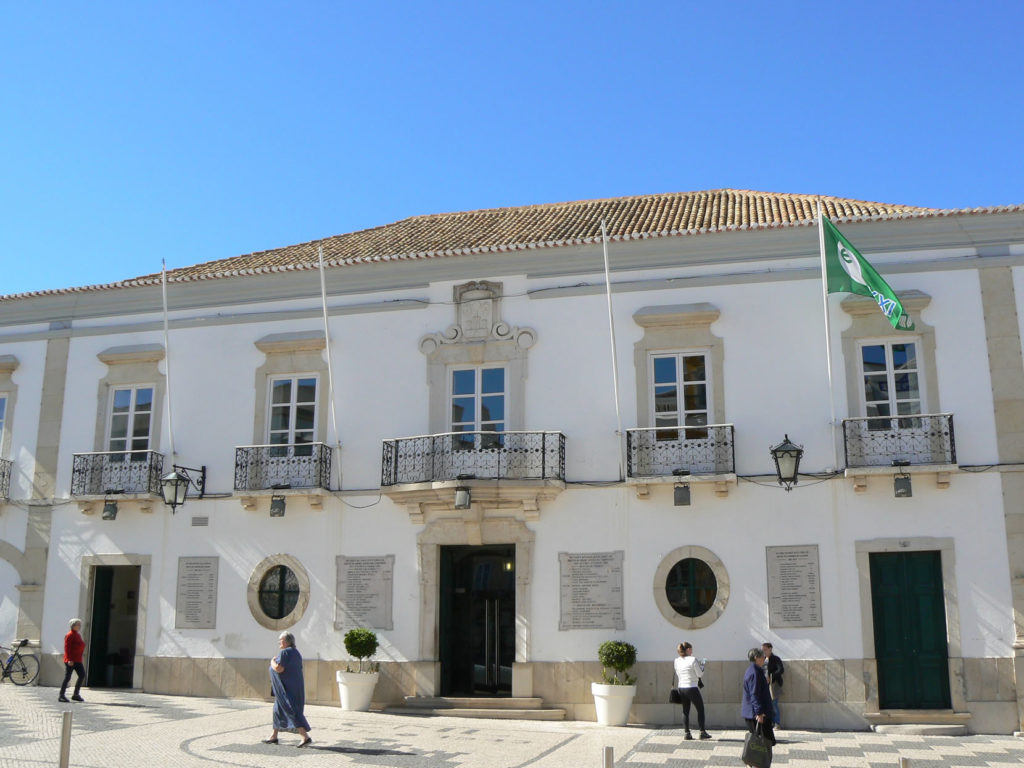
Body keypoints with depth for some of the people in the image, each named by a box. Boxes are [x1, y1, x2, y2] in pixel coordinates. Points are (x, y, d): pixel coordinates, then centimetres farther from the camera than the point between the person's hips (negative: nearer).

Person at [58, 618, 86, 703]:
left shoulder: (78, 635, 16)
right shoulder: (70, 635, -12)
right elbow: (67, 648, -18)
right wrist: (69, 659, -24)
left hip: (77, 660, 9)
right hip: (71, 661, -9)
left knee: (82, 675, 3)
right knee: (67, 677, -5)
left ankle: (76, 694, 9)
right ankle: (61, 696, 4)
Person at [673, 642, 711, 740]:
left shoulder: (677, 661, 5)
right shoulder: (693, 660, -12)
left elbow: (677, 676, 11)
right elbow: (700, 675, -7)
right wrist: (702, 665, 7)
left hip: (681, 688, 5)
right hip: (692, 688, -5)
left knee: (685, 711, 11)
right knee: (700, 709, 9)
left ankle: (687, 733, 9)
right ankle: (702, 732, 10)